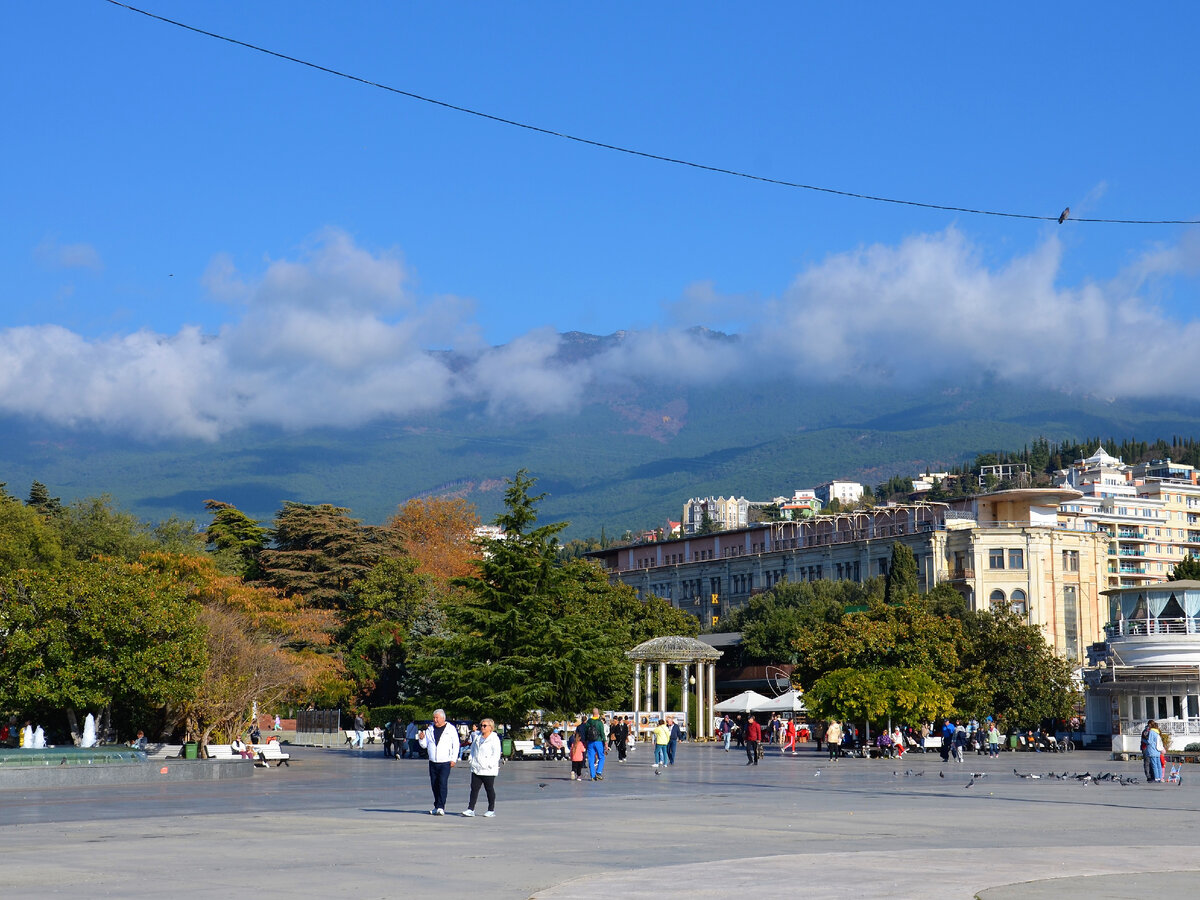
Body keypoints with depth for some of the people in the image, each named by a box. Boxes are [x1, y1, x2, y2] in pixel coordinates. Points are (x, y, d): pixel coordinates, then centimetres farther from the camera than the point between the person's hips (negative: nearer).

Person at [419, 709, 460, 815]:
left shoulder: (451, 729, 0)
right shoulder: (430, 729, 12)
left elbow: (456, 745, 1)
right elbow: (424, 745, 14)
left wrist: (454, 759, -7)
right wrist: (422, 739, -8)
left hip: (445, 762, -5)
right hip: (432, 762, 5)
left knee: (442, 783, -14)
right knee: (434, 785, 6)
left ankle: (440, 807, -15)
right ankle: (437, 807, 15)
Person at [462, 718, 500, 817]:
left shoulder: (494, 739, -6)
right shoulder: (477, 737, 14)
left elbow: (496, 754, -10)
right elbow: (473, 749, 24)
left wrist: (489, 765, -16)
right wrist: (472, 760, 13)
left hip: (488, 770, -5)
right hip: (476, 768, 5)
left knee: (489, 789, 3)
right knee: (474, 788, -1)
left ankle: (491, 810, 13)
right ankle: (470, 809, -3)